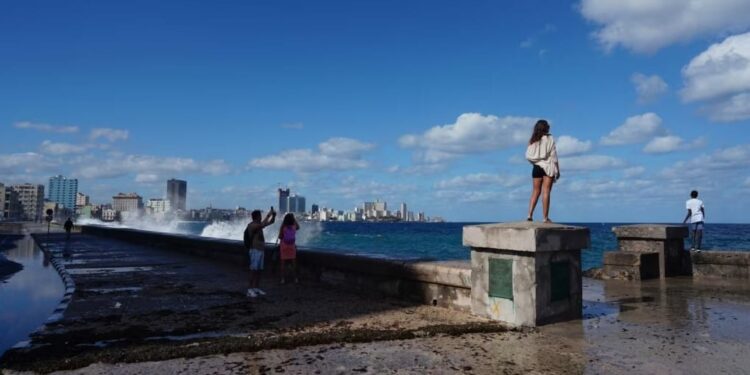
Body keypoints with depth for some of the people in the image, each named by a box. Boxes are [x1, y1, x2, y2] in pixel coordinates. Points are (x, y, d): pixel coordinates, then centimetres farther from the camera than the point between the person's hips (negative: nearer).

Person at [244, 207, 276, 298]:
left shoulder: (259, 224, 14)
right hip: (255, 250, -9)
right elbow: (262, 225, -32)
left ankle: (257, 288, 15)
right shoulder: (251, 225, -14)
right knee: (253, 270, -9)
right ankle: (250, 290, -7)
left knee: (259, 270, 9)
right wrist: (268, 215, -21)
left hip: (261, 250, 9)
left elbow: (271, 222, 17)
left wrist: (273, 215, -2)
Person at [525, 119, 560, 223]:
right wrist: (557, 170, 1)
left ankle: (530, 214, -1)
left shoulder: (532, 140, 6)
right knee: (546, 192, -3)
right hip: (548, 167, -3)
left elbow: (528, 156, 1)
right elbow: (553, 156, -4)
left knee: (535, 191, 9)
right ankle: (545, 217, -3)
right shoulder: (549, 139, -4)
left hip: (536, 167, 3)